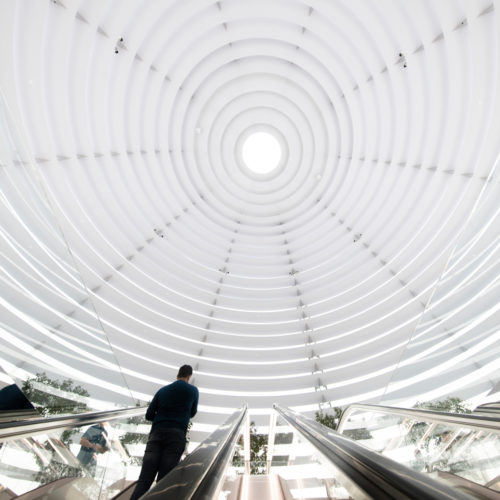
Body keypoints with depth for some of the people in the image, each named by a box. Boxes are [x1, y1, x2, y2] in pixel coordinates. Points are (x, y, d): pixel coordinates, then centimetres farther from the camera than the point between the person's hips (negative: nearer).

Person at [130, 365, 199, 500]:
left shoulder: (163, 390, 17)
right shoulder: (193, 390, 10)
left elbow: (148, 415, 15)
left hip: (156, 433, 3)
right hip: (176, 436, -2)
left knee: (144, 480, -4)